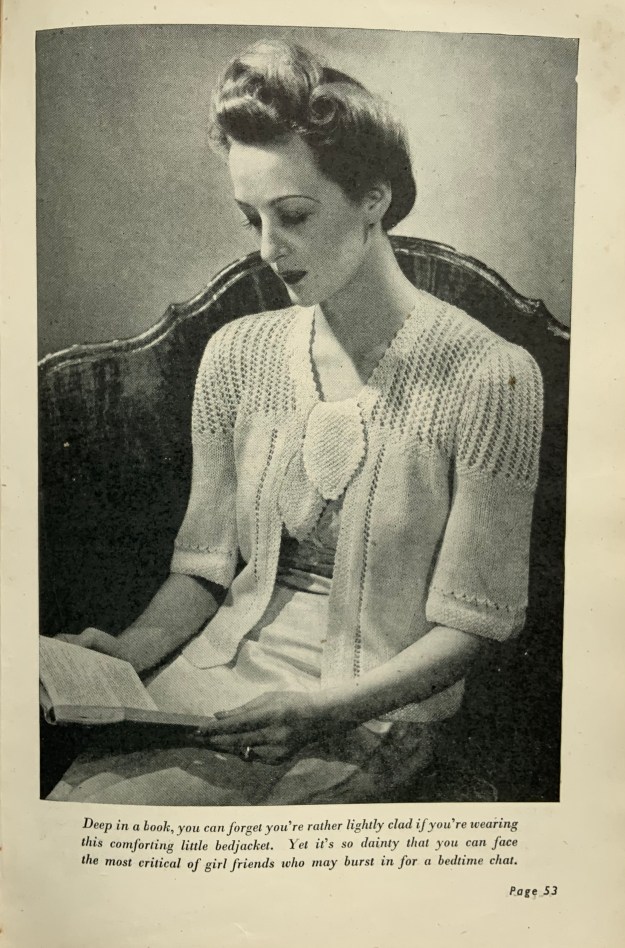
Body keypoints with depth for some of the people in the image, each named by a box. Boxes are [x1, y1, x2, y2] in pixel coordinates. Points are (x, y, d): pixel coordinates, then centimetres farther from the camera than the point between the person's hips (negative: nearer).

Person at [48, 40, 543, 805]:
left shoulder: (487, 378, -12)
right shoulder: (236, 355, 2)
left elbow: (468, 623, -9)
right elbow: (206, 566, 5)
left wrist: (328, 708, -20)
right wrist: (135, 646, -12)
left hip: (372, 715, -3)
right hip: (212, 676, 4)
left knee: (101, 808, -20)